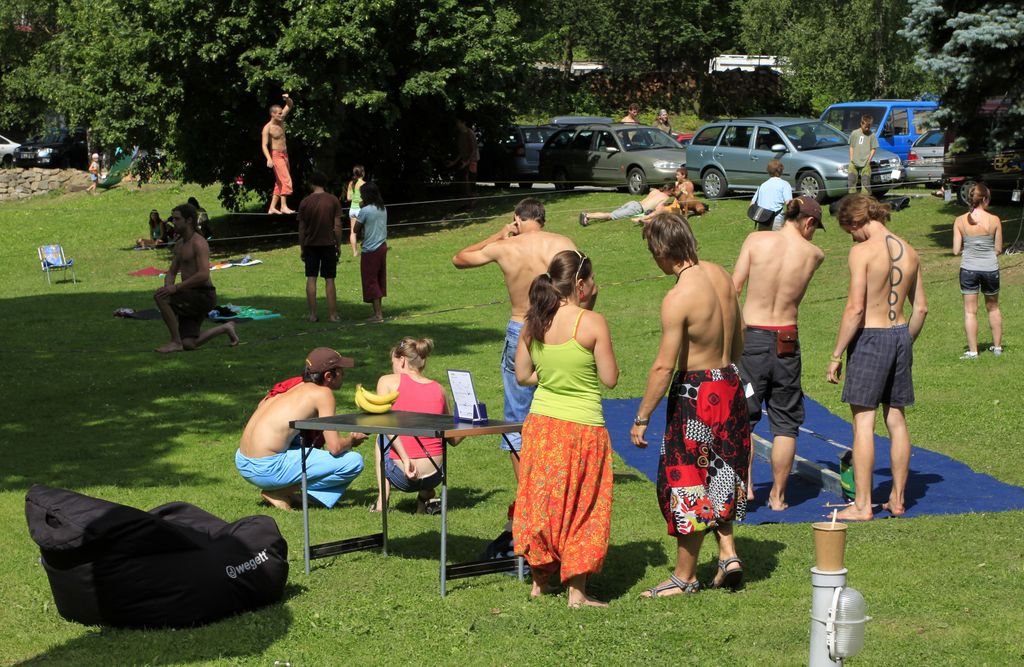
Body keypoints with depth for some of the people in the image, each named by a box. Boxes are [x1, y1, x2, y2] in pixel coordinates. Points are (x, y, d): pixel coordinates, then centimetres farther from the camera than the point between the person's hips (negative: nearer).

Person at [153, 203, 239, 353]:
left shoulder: (198, 242, -14)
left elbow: (204, 275, -25)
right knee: (188, 345, 1)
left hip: (203, 296, -9)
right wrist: (167, 287, -3)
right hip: (192, 298, 9)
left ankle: (176, 342, -15)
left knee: (159, 297, -23)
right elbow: (171, 273, 20)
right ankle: (225, 328, 22)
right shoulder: (180, 244, 16)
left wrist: (176, 288, -26)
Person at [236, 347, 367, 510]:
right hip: (267, 470, -9)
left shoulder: (296, 383, 14)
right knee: (354, 462, -8)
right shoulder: (322, 393, -7)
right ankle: (278, 493, -4)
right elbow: (335, 447, -13)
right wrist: (351, 440, 10)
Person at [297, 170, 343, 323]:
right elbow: (337, 226, -5)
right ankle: (333, 314, 3)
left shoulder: (305, 203, -2)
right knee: (329, 280, 3)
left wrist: (302, 249, 8)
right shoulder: (333, 200, -4)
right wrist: (338, 245, 5)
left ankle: (313, 315, 2)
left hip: (310, 245, 1)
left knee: (311, 279, 4)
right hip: (328, 244, -1)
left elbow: (301, 228, 0)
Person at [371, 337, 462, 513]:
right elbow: (454, 439, 14)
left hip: (401, 477, -3)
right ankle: (427, 497, 19)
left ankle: (382, 500, 18)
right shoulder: (439, 389, 8)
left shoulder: (388, 381, 0)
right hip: (434, 477, 3)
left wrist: (405, 459, -18)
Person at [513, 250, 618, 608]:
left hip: (541, 422, 5)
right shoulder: (592, 323, -16)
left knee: (542, 501, 16)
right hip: (583, 427, -5)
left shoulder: (534, 322, -1)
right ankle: (577, 591, 9)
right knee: (579, 508, 6)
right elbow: (610, 379, -10)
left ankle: (539, 581, 26)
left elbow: (522, 375, 6)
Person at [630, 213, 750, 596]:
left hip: (696, 392, -8)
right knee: (719, 475, 22)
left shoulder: (678, 299, -23)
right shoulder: (720, 276, 1)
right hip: (731, 385, 8)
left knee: (687, 482, 5)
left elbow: (664, 367, -22)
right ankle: (728, 552, 15)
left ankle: (685, 577, 15)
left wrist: (641, 418, -14)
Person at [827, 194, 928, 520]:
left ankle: (862, 505, -1)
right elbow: (921, 308, 12)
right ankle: (897, 499, 20)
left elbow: (855, 308, -18)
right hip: (900, 334, 7)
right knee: (896, 420, 13)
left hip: (869, 337, -7)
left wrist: (836, 354, -13)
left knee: (863, 422, -2)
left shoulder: (862, 251, -13)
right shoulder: (909, 252, 8)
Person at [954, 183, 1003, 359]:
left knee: (970, 310, 7)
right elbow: (998, 249, -2)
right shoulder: (994, 220, -9)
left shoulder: (960, 221, -7)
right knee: (993, 307, 20)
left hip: (968, 268, 0)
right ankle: (997, 346, 29)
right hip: (990, 268, 1)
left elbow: (956, 250, -5)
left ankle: (972, 351, 8)